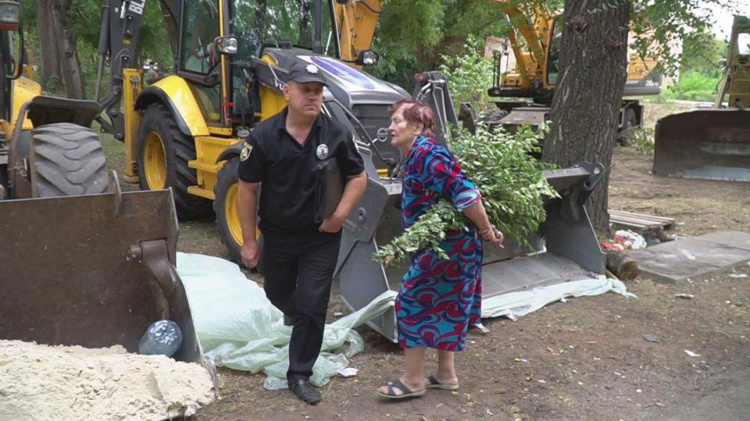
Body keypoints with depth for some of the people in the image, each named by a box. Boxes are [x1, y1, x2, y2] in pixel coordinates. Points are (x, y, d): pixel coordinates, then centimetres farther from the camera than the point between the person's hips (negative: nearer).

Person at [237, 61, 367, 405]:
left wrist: (340, 214, -13)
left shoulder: (336, 135, -10)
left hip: (321, 238, -1)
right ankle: (295, 312, 59)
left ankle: (300, 375, 14)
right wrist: (248, 241, -6)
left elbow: (358, 177, 2)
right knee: (278, 295, 22)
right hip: (277, 235, 1)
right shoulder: (264, 136, -13)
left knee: (312, 307, -1)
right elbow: (247, 190, -7)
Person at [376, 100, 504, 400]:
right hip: (449, 245, 10)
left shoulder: (425, 154, -21)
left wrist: (486, 231, -18)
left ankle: (413, 380, 10)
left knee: (413, 302, -1)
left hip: (445, 246, -10)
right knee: (443, 305, 17)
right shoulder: (417, 155, 12)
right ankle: (446, 374, 29)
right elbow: (454, 194, 15)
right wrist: (484, 232, 13)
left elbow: (464, 193, -28)